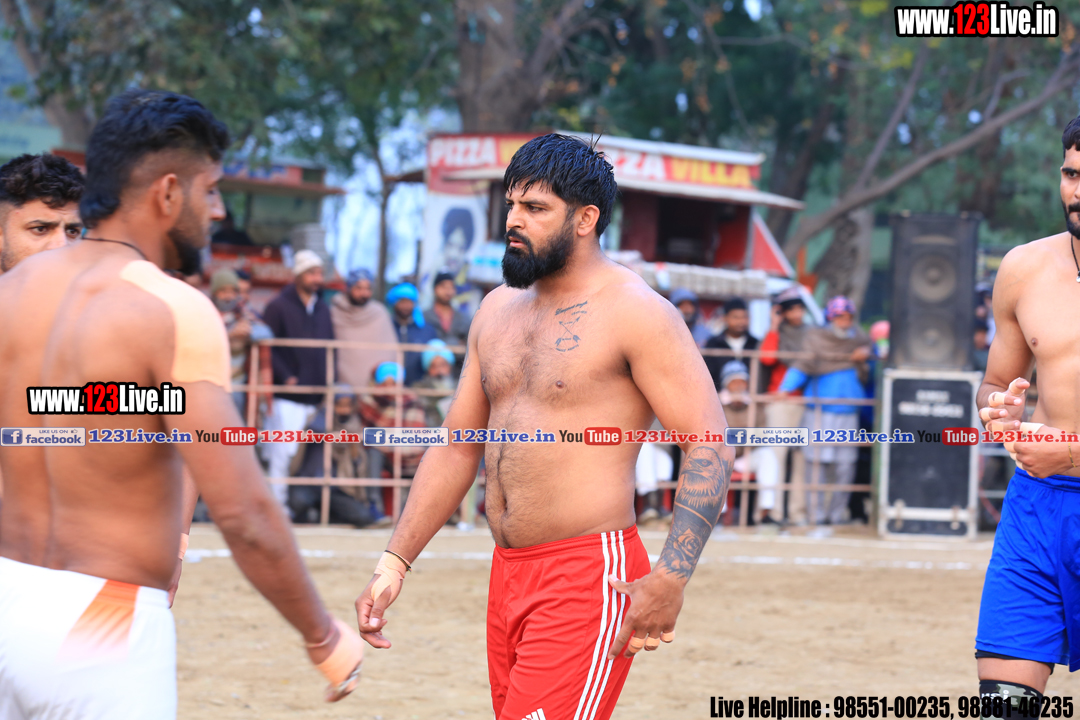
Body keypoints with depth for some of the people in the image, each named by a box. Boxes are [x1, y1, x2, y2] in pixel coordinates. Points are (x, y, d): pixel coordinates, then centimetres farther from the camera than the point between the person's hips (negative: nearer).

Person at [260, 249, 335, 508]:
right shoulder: (279, 306, -2)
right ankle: (278, 501, -7)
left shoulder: (322, 309, 17)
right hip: (287, 396, -6)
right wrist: (285, 377, -14)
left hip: (315, 396, 6)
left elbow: (330, 349, 20)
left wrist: (328, 381, 8)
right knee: (283, 450, -11)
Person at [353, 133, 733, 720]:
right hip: (508, 576, 8)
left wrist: (670, 579, -22)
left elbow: (709, 446, -13)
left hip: (589, 578, -8)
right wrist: (394, 564, 12)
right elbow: (456, 448, 19)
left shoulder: (634, 313, -8)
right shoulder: (497, 311, 15)